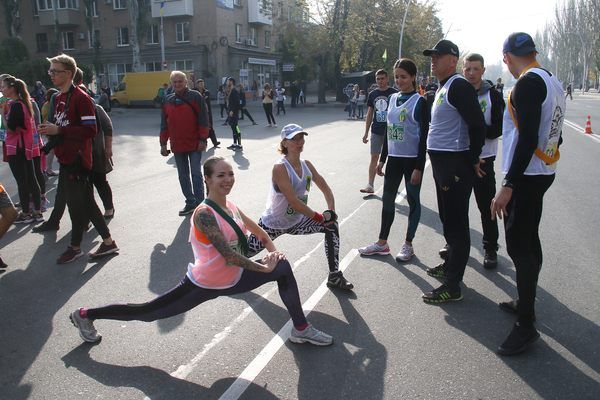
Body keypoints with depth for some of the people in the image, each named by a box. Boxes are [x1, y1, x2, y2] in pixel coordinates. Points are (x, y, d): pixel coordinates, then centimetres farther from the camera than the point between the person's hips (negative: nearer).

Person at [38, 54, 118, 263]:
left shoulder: (81, 98, -14)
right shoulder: (59, 98, 14)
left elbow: (90, 130, -21)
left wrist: (58, 130, -22)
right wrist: (50, 130, 3)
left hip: (77, 160, -9)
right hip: (66, 158, 9)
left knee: (77, 204, 3)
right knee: (85, 202, 12)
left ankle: (75, 247, 19)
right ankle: (108, 242, 20)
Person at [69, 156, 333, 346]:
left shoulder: (231, 208, 0)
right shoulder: (204, 214, -25)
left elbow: (258, 231, 14)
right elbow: (228, 254, -29)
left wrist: (273, 251, -4)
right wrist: (264, 267, -20)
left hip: (233, 279, 7)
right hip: (204, 284, -7)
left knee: (283, 267, -1)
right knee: (147, 312, 7)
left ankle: (301, 329, 10)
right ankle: (86, 315, 30)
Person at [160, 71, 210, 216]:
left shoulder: (195, 97, -4)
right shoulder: (167, 100, 9)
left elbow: (203, 119, -8)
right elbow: (164, 124, 12)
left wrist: (203, 139, -13)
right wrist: (163, 143, 9)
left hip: (195, 144, -5)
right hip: (177, 145, 5)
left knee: (196, 174, -2)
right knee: (183, 176, 9)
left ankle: (199, 204, 5)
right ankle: (190, 202, 20)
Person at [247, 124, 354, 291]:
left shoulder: (306, 165, -4)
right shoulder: (280, 168, -25)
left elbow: (325, 189, 3)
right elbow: (294, 202, -30)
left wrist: (331, 211, -13)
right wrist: (320, 217, -24)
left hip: (296, 221, 6)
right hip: (272, 224, -6)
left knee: (331, 225, -6)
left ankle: (334, 276, 4)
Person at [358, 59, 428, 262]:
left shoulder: (419, 101, -9)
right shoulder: (393, 98, 8)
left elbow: (424, 136, -11)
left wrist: (419, 167, -15)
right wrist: (382, 159, 12)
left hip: (412, 159, -6)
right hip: (394, 157, 6)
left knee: (413, 200, 6)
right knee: (387, 200, 10)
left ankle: (408, 245, 17)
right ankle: (382, 243, 21)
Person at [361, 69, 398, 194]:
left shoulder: (394, 93, -5)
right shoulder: (372, 94, 7)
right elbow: (369, 114, 11)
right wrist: (366, 133, 9)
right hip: (376, 132, 3)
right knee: (374, 157, 2)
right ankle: (370, 186, 5)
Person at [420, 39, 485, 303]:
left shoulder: (459, 86, -14)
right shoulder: (441, 88, 17)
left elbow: (477, 125, -19)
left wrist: (473, 161, -12)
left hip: (455, 163, -10)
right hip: (441, 163, 10)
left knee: (455, 223, -4)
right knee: (447, 219, 20)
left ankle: (452, 286, 3)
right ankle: (450, 266, 36)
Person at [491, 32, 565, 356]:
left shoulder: (527, 83, -17)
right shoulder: (552, 82, 12)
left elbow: (527, 138, -24)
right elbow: (554, 135, 17)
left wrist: (508, 186, -24)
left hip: (525, 176, -10)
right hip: (543, 172, 10)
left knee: (519, 246, -6)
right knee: (529, 241, 18)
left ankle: (526, 325, 2)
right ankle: (525, 301, 33)